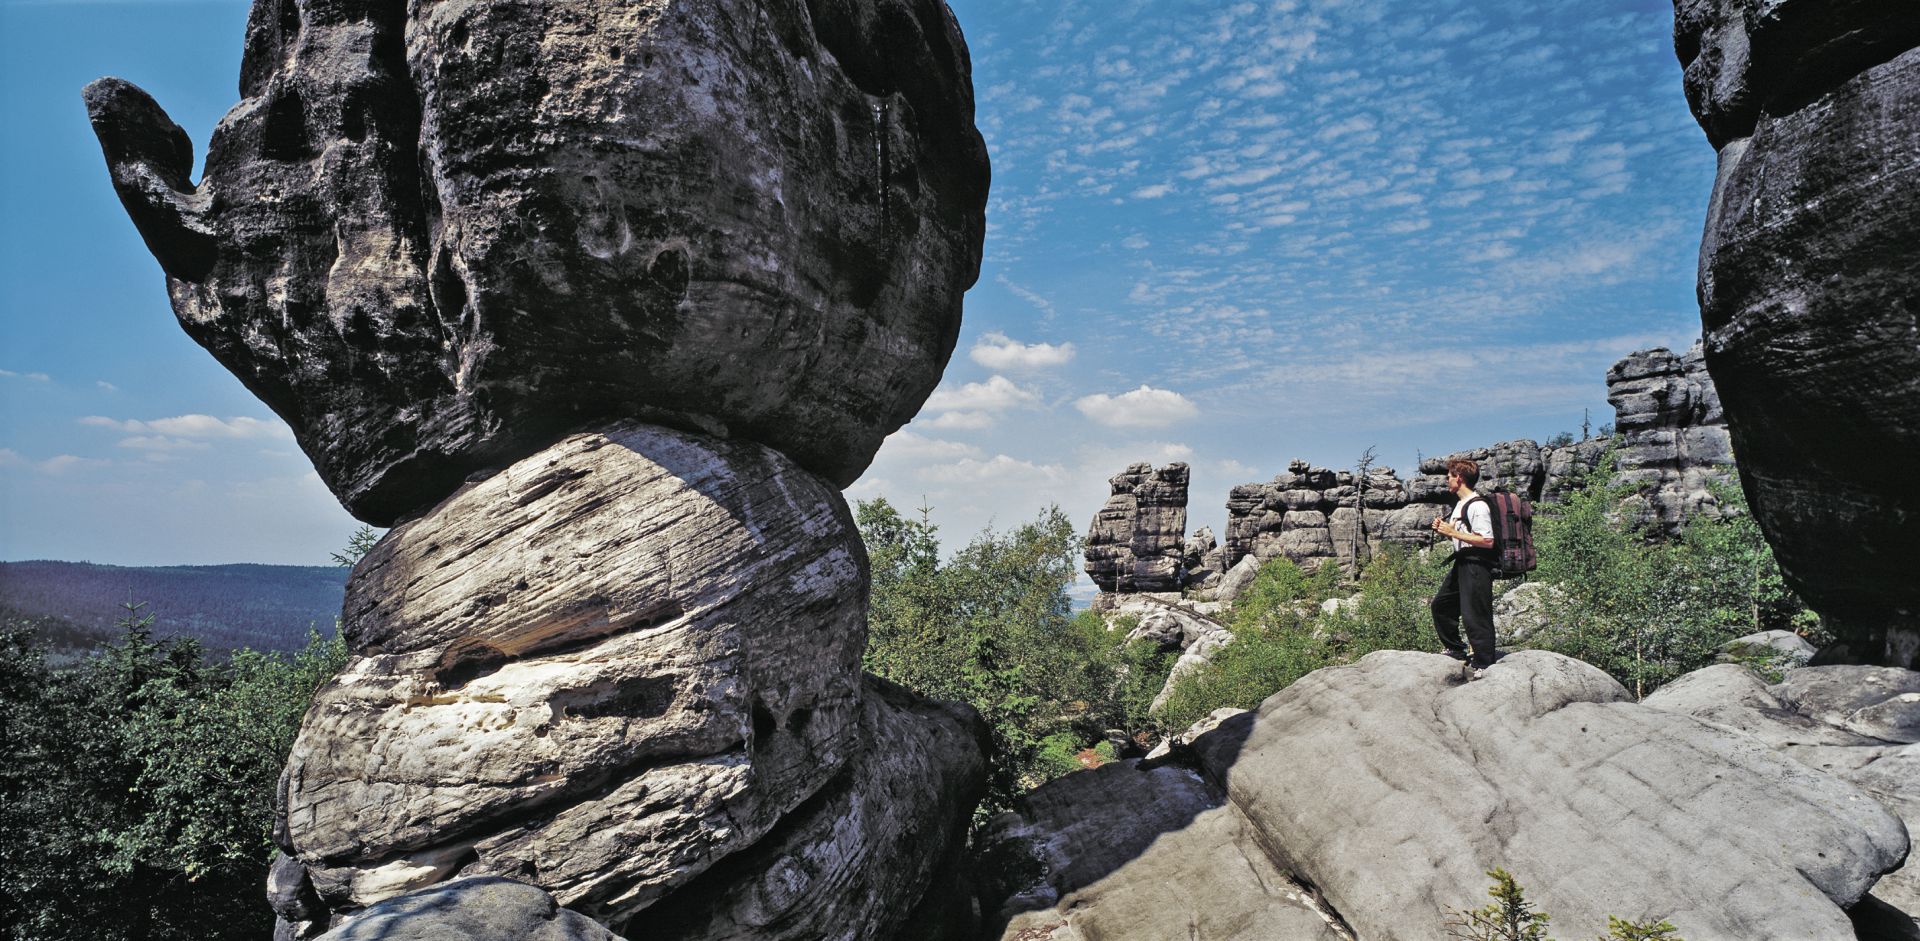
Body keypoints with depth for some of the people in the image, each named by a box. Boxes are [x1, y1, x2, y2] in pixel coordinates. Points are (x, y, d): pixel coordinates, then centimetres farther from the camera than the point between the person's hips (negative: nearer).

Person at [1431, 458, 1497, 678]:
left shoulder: (1477, 506, -17)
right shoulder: (1460, 505, 14)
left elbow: (1488, 541, -23)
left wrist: (1453, 532, -21)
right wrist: (1443, 529, 5)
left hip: (1477, 566, -11)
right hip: (1462, 563, 11)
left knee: (1475, 615, -6)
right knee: (1441, 604, 18)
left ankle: (1482, 664, 4)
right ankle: (1456, 649, 30)